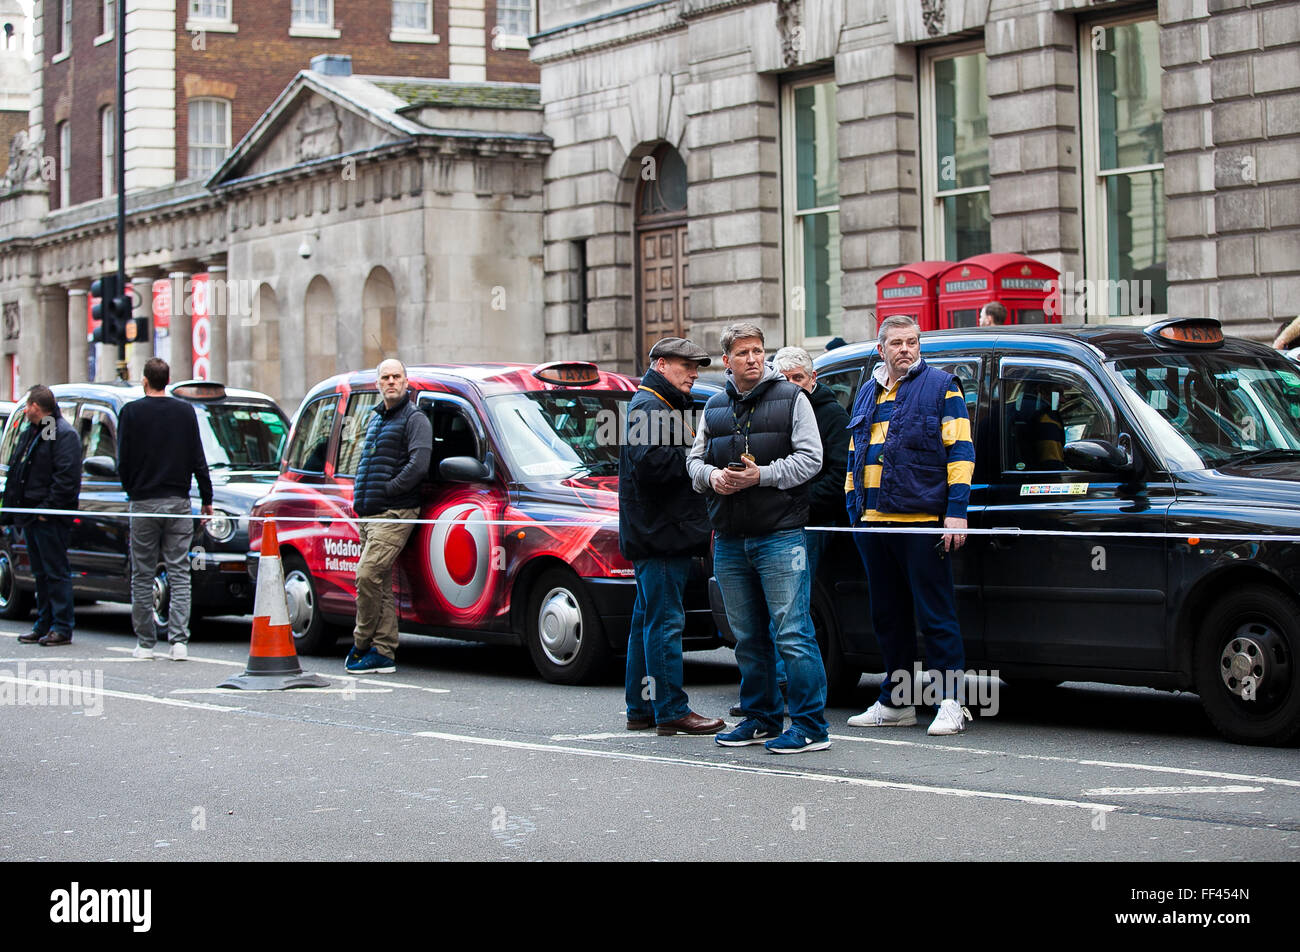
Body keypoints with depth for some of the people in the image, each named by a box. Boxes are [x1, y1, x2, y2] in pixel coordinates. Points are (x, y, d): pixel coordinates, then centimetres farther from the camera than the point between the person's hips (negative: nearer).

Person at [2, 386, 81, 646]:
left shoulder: (63, 434, -11)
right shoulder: (29, 434, 18)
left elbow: (66, 477, -18)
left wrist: (48, 507, -20)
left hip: (51, 519, -9)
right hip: (31, 517, 9)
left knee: (56, 572, -6)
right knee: (40, 573, 12)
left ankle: (62, 628, -4)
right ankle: (43, 625, 18)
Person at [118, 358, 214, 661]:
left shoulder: (131, 412, -4)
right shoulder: (185, 412, 2)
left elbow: (123, 460, -2)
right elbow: (198, 460, 4)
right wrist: (207, 499, 13)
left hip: (144, 502, -1)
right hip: (178, 502, 1)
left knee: (143, 576, 6)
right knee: (179, 574, 2)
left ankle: (145, 643, 8)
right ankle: (179, 641, -8)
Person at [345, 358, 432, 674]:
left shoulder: (415, 420, -4)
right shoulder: (376, 419, 22)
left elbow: (419, 465, -16)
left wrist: (384, 491, -13)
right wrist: (360, 498, 14)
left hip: (394, 514, -8)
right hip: (368, 515, 8)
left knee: (368, 575, -17)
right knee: (380, 583, 6)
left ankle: (362, 644, -5)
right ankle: (383, 653, 7)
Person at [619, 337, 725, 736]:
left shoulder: (665, 406, 23)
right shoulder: (648, 407, -11)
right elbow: (650, 462, -25)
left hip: (660, 534, 11)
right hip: (659, 533, -11)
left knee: (648, 620, 13)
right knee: (665, 621, -9)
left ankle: (641, 709, 18)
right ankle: (671, 711, -8)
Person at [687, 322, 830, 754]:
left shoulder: (790, 398, 0)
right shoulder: (715, 407, 15)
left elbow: (810, 458, -6)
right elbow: (694, 460, 17)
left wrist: (762, 476, -17)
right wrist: (712, 477, -5)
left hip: (780, 535, -6)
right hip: (729, 539, 6)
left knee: (791, 633, -9)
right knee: (748, 637, 12)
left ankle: (810, 726, -7)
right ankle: (761, 719, 23)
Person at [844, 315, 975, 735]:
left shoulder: (940, 386, 1)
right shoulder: (868, 394, 19)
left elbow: (960, 451, -5)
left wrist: (956, 511, -12)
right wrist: (853, 509, 18)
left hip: (921, 519, -6)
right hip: (873, 522, 7)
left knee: (935, 613, -6)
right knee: (887, 615, 11)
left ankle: (951, 701, -2)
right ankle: (896, 702, 19)